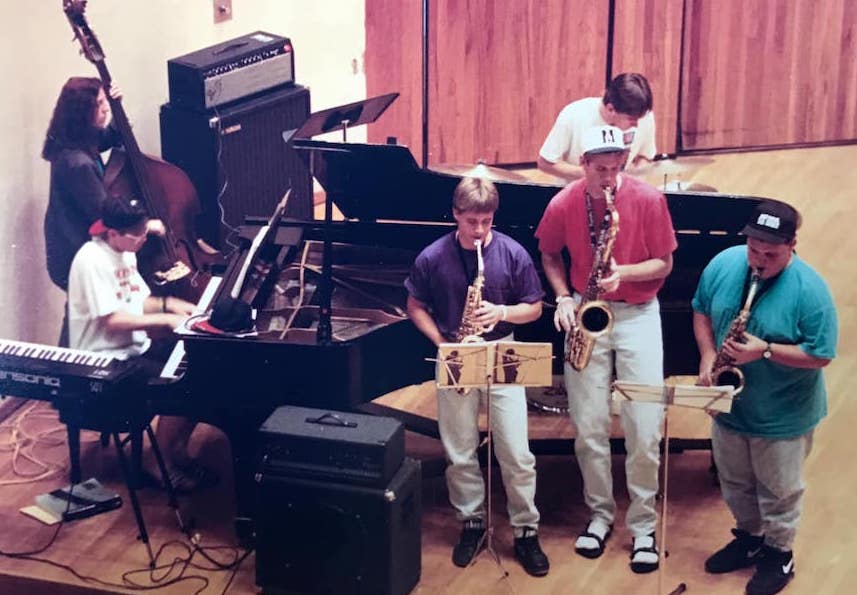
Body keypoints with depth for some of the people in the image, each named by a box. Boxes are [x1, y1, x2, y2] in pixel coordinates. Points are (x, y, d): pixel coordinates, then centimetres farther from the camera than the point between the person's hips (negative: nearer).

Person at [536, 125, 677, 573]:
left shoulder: (648, 200, -11)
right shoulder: (563, 204, -5)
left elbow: (664, 264, -3)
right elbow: (549, 254, 12)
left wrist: (623, 273, -21)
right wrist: (563, 296, -3)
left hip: (638, 314, -1)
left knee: (644, 431, -5)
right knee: (588, 428, 2)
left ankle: (642, 524, 11)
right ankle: (600, 513, 22)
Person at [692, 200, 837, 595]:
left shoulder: (809, 289, -23)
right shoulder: (723, 264, -9)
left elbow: (821, 355, -20)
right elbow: (701, 311, 5)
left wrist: (765, 350, -30)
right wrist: (707, 357, -10)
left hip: (783, 415, -5)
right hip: (729, 404, 5)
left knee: (778, 492, 13)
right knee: (734, 484, 23)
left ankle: (779, 555, 34)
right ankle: (749, 537, 45)